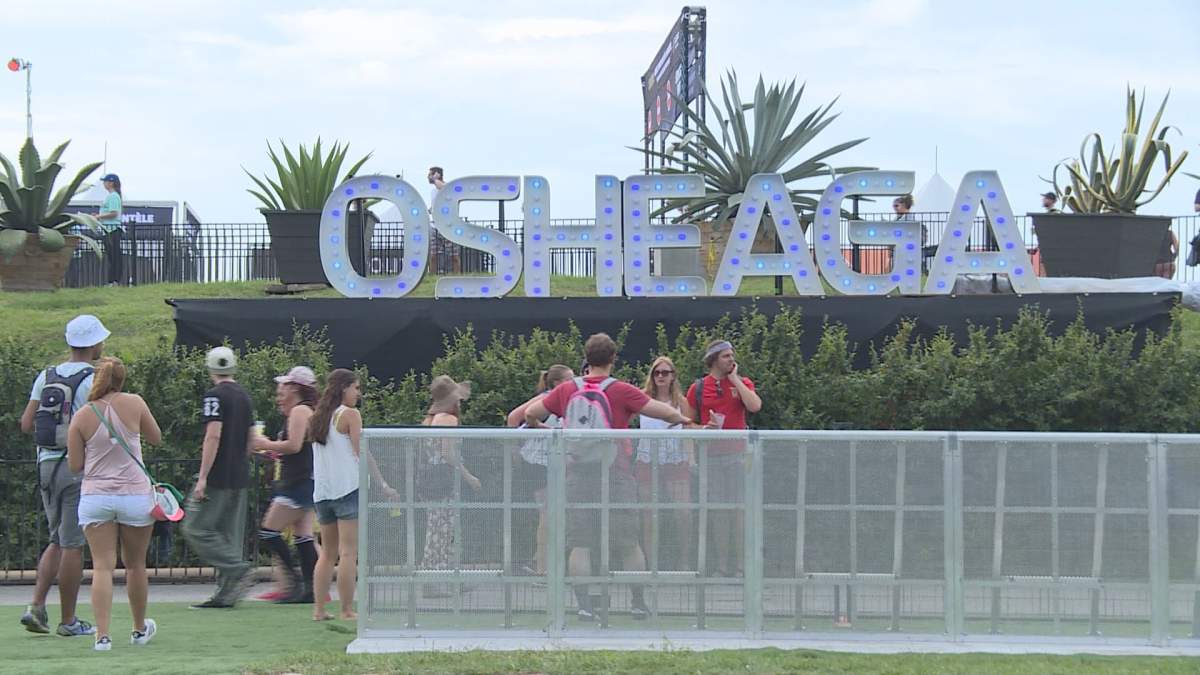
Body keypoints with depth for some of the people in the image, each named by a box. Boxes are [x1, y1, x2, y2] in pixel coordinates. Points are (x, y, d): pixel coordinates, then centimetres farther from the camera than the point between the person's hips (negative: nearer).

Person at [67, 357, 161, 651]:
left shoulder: (82, 417, -3)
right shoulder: (134, 404, -4)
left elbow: (75, 465, 3)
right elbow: (156, 438, 10)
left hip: (95, 496, 0)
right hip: (135, 494, 0)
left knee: (102, 566, -2)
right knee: (135, 565, 15)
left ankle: (102, 634, -14)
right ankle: (140, 629, 31)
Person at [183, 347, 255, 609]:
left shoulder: (215, 396, -11)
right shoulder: (244, 396, 13)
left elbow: (213, 436, -20)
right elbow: (251, 441, 17)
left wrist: (203, 476, -21)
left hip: (218, 476, -8)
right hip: (240, 476, 8)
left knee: (196, 529, -3)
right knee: (230, 535, 9)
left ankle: (236, 567, -15)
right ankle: (226, 594, 7)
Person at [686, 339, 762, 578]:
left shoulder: (742, 383, 7)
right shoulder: (698, 388, 7)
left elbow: (755, 406, -12)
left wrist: (734, 379, -7)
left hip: (737, 455, 0)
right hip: (710, 457, 0)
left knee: (739, 512, -3)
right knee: (718, 513, 2)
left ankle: (740, 565, 2)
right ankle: (722, 565, 8)